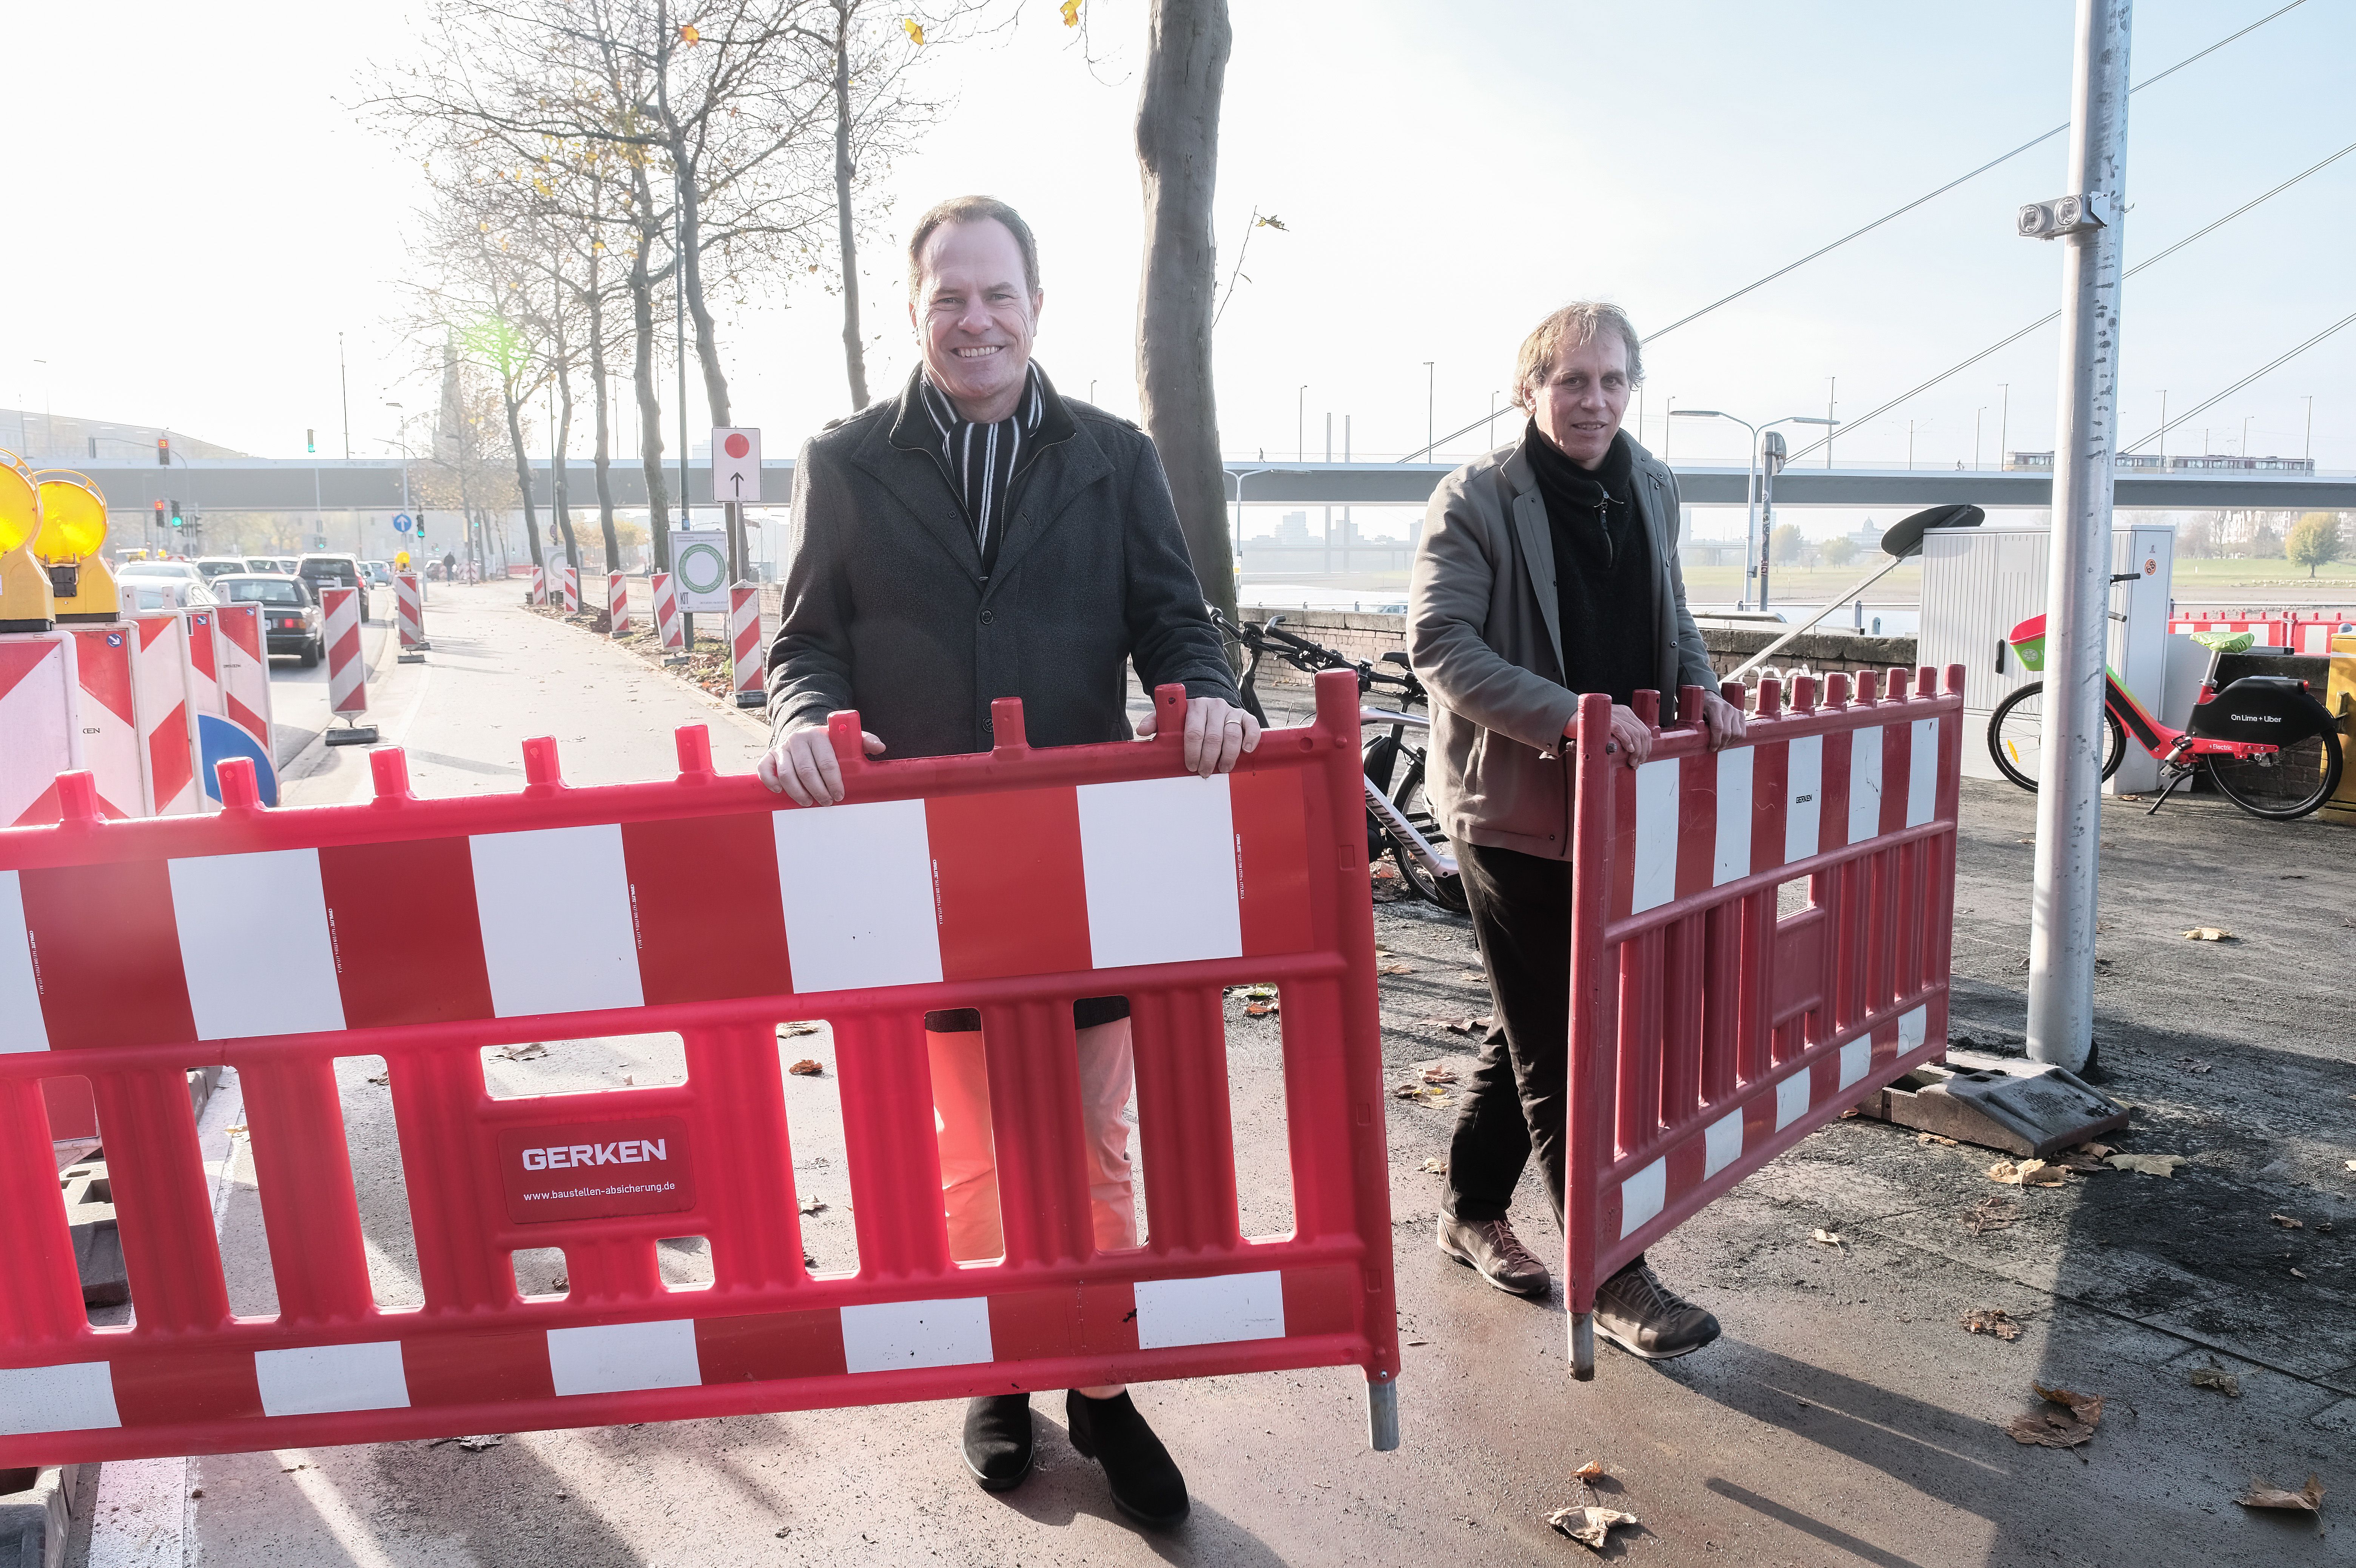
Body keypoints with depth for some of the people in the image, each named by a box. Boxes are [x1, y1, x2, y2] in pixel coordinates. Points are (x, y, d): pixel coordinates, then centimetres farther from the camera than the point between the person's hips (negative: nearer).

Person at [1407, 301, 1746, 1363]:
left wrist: (1700, 689, 2)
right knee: (1557, 1044, 1)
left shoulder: (1651, 487, 9)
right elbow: (1440, 643, -19)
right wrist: (1571, 715, -28)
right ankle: (1613, 1275, 12)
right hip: (1511, 804, -6)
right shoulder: (1478, 497, -10)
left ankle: (1473, 1210, 34)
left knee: (1536, 1027, 16)